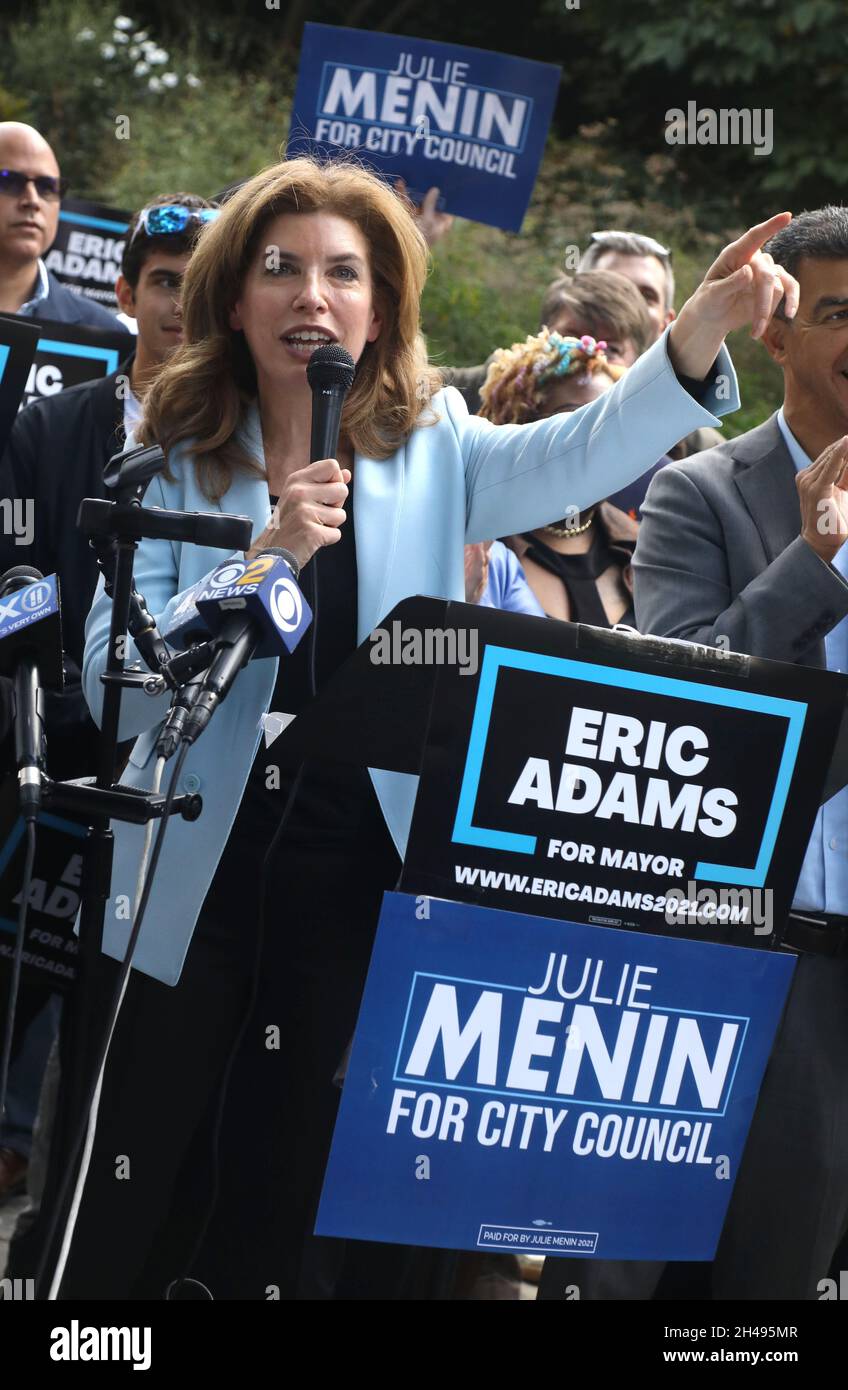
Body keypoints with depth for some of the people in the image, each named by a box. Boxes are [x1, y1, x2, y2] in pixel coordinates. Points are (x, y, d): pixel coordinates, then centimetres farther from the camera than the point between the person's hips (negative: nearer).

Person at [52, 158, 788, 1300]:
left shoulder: (430, 454, 4)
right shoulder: (171, 457, 1)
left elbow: (586, 452, -15)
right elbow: (114, 688, -8)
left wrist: (702, 327, -32)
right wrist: (264, 559, -21)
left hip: (360, 892, 1)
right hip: (199, 892, -1)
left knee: (290, 1233, 9)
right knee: (131, 1231, 3)